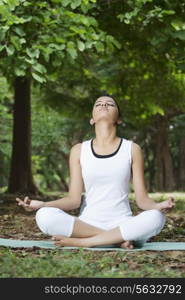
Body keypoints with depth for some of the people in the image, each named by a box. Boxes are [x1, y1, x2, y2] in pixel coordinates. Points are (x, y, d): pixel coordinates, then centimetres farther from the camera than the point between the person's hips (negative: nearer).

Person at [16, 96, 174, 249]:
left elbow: (142, 199, 2)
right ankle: (119, 239, -23)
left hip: (122, 224, 0)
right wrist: (41, 204, -13)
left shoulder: (132, 149, 6)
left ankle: (81, 241, -24)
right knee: (45, 215, -28)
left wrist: (157, 206, -21)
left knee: (155, 218, -33)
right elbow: (73, 200, 4)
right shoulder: (79, 150, 8)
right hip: (86, 225, 1)